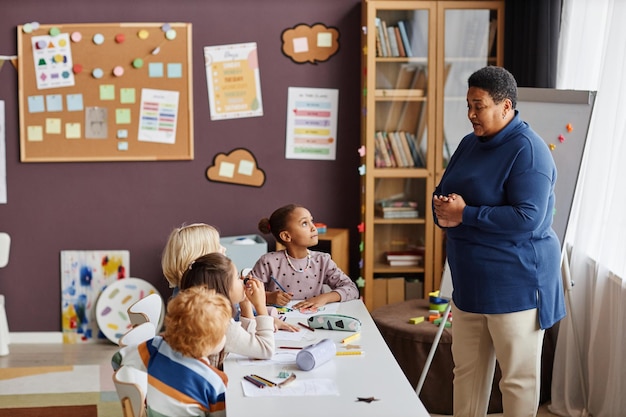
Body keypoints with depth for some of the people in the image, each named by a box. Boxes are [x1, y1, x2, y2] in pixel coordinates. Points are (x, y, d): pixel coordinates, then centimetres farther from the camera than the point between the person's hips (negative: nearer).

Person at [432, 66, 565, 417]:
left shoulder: (527, 150, -15)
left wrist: (465, 214, -20)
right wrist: (444, 212, -9)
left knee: (518, 377, 3)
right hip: (470, 279, 8)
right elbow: (442, 192, 15)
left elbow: (528, 218, -24)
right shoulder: (470, 144, 11)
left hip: (515, 282, -8)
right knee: (467, 368, 15)